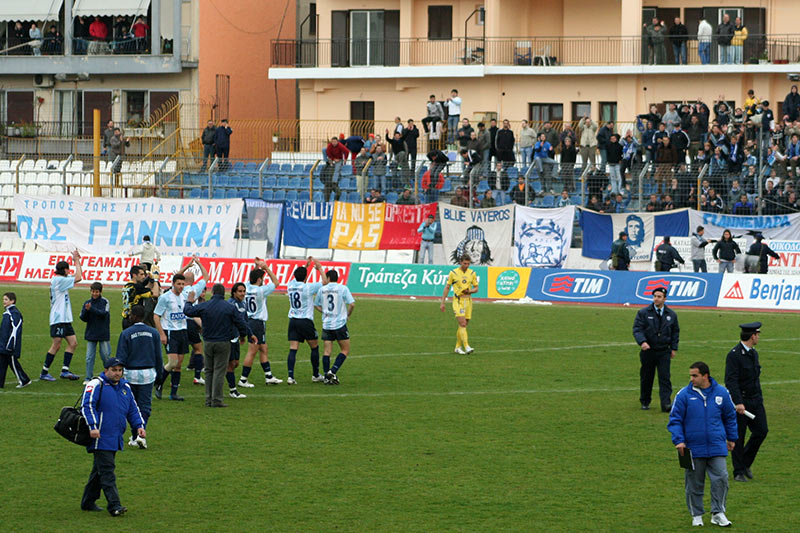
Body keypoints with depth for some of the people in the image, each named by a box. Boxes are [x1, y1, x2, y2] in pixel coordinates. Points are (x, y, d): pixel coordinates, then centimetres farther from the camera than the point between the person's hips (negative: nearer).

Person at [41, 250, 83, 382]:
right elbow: (78, 278, -18)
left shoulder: (60, 279, 15)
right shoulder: (59, 280, -14)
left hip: (65, 319, 10)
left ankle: (65, 371, 5)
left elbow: (77, 277, 24)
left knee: (73, 343, 5)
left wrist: (77, 261, 12)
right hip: (58, 318, -10)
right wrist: (76, 260, -9)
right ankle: (44, 373, 0)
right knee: (56, 346, -7)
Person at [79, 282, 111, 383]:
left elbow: (103, 313, -17)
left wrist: (91, 309, -28)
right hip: (91, 334, 3)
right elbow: (83, 318, 3)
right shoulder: (87, 302, 5)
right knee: (89, 357, -1)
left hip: (103, 334, -3)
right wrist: (86, 310, -18)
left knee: (105, 356, 4)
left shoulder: (104, 302, -3)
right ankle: (88, 378, 3)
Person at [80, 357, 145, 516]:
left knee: (99, 470, 14)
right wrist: (93, 427, -24)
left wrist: (139, 426, 10)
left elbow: (133, 409, 24)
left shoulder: (125, 387, 17)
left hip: (116, 438, 8)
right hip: (100, 438, -8)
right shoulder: (96, 385, -6)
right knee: (106, 470, -12)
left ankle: (88, 502, 24)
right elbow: (87, 406, -14)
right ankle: (114, 505, -18)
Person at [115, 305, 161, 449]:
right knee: (145, 405, 3)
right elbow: (158, 356, 7)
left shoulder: (126, 334, -8)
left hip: (131, 373, -2)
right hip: (148, 373, 2)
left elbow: (121, 358, -6)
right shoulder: (153, 333, 1)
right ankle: (141, 433, -16)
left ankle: (134, 436, 16)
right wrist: (158, 372, 20)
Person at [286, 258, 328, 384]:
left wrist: (306, 266, 29)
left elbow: (298, 277, 27)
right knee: (315, 347, 13)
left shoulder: (290, 285, 3)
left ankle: (290, 376, -14)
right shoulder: (308, 287, -11)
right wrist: (319, 268, 7)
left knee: (293, 349, -2)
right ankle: (316, 375, 20)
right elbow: (325, 281, -3)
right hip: (305, 321, -4)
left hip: (293, 321, 4)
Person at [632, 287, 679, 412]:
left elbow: (675, 332, 17)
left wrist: (674, 348, 9)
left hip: (664, 351, 0)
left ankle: (666, 404, -15)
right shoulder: (643, 313, 0)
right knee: (646, 378, 7)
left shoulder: (671, 315, 8)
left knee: (664, 377, -10)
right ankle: (645, 402, 22)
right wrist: (642, 342, -24)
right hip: (648, 351, 0)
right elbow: (637, 329, -7)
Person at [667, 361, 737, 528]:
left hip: (717, 447, 1)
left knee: (721, 478, -8)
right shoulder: (684, 395, -4)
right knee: (694, 483, 5)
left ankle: (718, 513, 3)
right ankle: (696, 515, 19)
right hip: (694, 449, -1)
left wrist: (731, 438, 19)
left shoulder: (721, 393, 3)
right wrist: (679, 440, -11)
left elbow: (730, 417, 17)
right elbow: (675, 419, 0)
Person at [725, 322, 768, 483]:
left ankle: (746, 463, 19)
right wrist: (738, 403, -26)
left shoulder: (753, 353, 13)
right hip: (741, 401, -7)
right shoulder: (734, 355, -15)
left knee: (761, 431, 0)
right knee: (738, 437, 0)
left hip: (756, 399, 7)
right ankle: (739, 472, 8)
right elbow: (731, 381, -20)